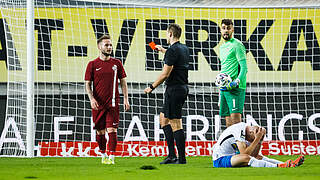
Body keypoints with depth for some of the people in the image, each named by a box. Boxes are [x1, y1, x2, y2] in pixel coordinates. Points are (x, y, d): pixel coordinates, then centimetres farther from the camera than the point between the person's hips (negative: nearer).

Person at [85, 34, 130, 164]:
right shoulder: (93, 64, 3)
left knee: (112, 130, -10)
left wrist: (126, 99, 2)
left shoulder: (116, 63, 6)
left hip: (113, 103, 0)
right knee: (100, 132, 7)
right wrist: (91, 98, -12)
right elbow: (88, 84, 3)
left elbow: (123, 82, 11)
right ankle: (103, 155, 24)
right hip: (98, 104, 0)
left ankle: (111, 157, -11)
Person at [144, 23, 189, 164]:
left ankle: (182, 158, -6)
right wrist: (163, 50, 50)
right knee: (163, 119, 18)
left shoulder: (172, 50, -16)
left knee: (176, 125, -7)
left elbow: (165, 74, -18)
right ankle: (172, 155, 15)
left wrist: (152, 87, -7)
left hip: (174, 89, -10)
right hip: (183, 88, 10)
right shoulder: (184, 49, 12)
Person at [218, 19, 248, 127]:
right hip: (224, 88, 8)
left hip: (235, 89, -8)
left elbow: (244, 68, -11)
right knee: (228, 122, 6)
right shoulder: (222, 47, 21)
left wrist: (235, 82, -26)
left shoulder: (237, 45, -4)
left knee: (236, 119, -17)